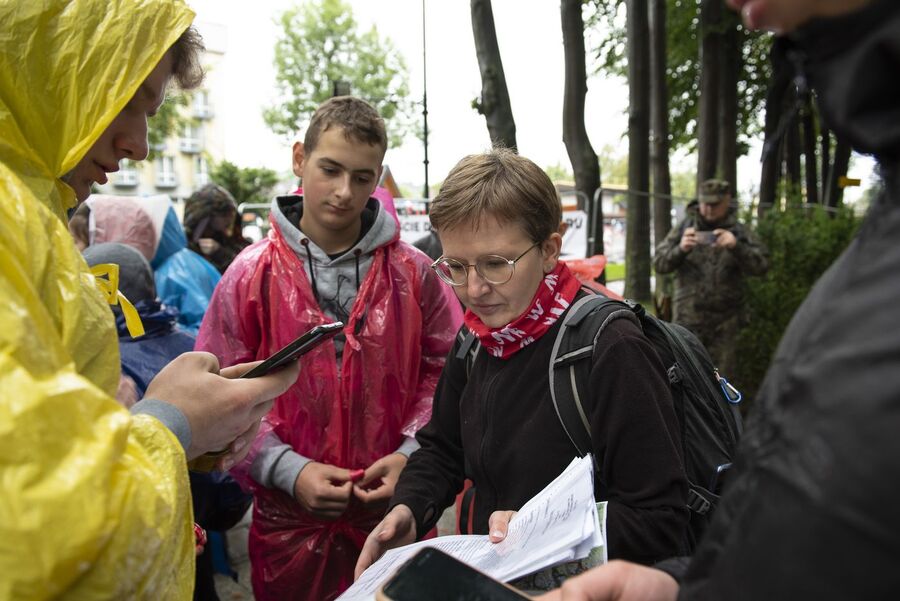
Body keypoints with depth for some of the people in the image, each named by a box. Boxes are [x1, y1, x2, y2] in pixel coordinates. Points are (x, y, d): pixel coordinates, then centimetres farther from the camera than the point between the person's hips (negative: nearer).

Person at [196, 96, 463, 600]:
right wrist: (289, 470, -14)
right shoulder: (252, 275, -5)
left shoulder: (413, 272, -2)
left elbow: (446, 369, 2)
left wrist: (411, 453, -10)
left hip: (394, 512, 1)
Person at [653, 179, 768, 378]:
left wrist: (736, 246, -26)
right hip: (688, 317, -1)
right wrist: (680, 249, -23)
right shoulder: (685, 227, 2)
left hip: (725, 318, 1)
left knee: (721, 376, 9)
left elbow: (760, 266, -8)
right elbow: (659, 263, -3)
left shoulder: (739, 231, 3)